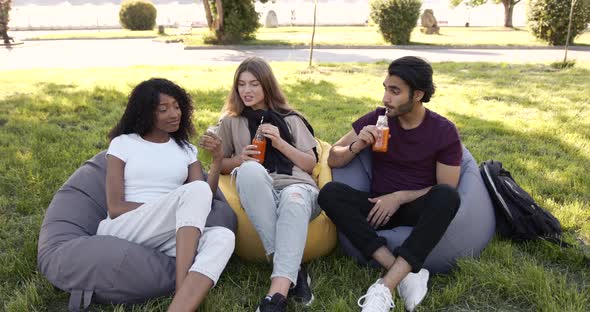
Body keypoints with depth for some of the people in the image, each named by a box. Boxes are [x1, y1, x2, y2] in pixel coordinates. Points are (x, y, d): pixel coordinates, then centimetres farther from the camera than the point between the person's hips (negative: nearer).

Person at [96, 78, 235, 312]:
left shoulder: (186, 150, 17)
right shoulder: (123, 143, 7)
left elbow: (204, 202, 3)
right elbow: (115, 207, -3)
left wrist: (217, 160, -9)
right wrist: (170, 208, -12)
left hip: (166, 237, 4)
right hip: (122, 232, -3)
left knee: (223, 237, -30)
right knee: (196, 189, -29)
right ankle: (181, 290, -33)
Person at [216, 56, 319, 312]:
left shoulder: (291, 119, 20)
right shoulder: (231, 122, 20)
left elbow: (310, 164, 14)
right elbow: (219, 165, 21)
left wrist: (280, 143, -1)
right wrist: (240, 159, -1)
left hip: (298, 187, 0)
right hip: (259, 193, 0)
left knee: (293, 199, -40)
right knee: (249, 169, -37)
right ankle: (293, 270, -37)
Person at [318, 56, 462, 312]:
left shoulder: (444, 131, -5)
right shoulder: (377, 118, 0)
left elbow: (446, 190, -6)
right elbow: (332, 159, 3)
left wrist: (400, 197, -18)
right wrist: (357, 146, -18)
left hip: (418, 210, -2)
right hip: (380, 208, 2)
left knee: (447, 197, -34)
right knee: (329, 193, -26)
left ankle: (385, 286, -38)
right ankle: (407, 274, -34)